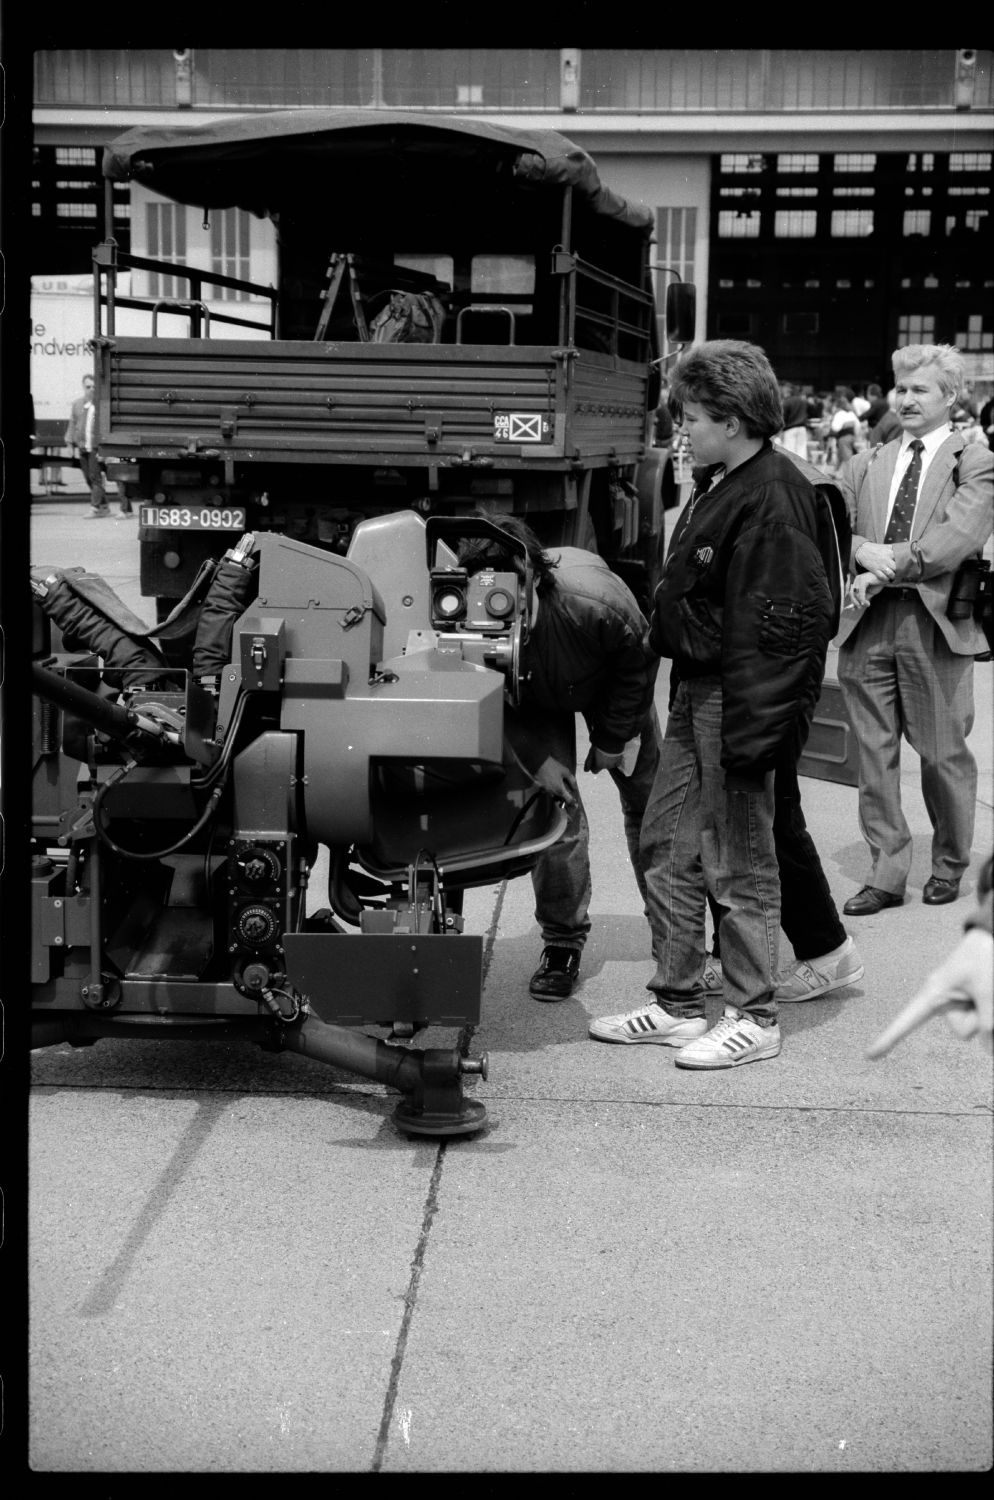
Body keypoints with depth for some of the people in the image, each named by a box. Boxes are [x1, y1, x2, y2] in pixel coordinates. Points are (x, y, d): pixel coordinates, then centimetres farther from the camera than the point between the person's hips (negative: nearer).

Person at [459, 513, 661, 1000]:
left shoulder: (596, 600, -42)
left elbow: (638, 662, -20)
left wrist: (612, 739, -13)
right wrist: (538, 759, -23)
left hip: (609, 688, 0)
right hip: (536, 701, 1)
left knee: (647, 804, 5)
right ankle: (562, 942, 3)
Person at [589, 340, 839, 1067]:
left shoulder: (773, 497, -18)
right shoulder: (719, 484, 12)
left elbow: (779, 626, -23)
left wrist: (751, 731, -24)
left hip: (739, 699, -10)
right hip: (697, 690, 10)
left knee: (740, 862, 1)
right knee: (667, 845, 15)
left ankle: (754, 1018, 15)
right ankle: (678, 1004, 26)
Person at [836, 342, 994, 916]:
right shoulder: (866, 464, 15)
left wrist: (891, 567, -15)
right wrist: (862, 550, -15)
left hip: (936, 624, -4)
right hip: (867, 623, 4)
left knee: (943, 752, 6)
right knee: (875, 752, 5)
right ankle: (887, 874, 15)